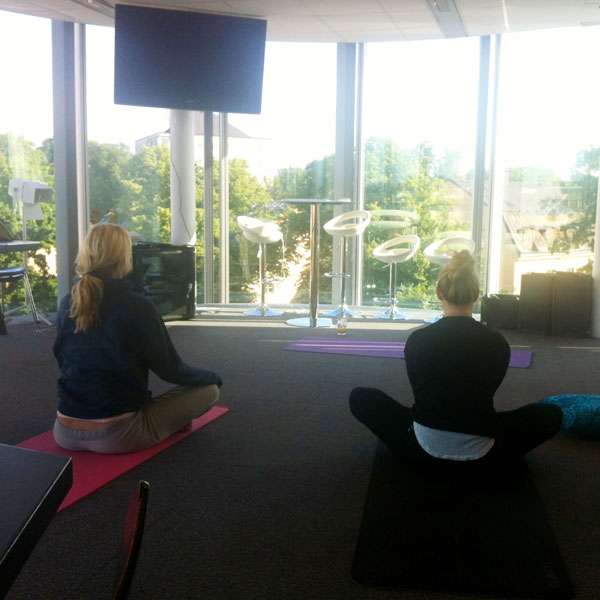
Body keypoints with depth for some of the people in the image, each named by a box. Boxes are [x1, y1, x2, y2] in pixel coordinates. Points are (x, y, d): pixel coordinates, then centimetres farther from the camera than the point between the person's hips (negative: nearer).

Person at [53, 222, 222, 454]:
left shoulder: (67, 304, 1)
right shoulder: (138, 307, -16)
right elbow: (171, 370, -7)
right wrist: (213, 377, 12)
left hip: (65, 434, 6)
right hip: (117, 437, -5)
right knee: (209, 389, 8)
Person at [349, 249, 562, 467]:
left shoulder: (417, 340, -6)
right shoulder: (498, 343, -4)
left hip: (425, 448, 0)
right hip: (480, 453, 1)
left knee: (360, 397, 19)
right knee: (552, 415, 22)